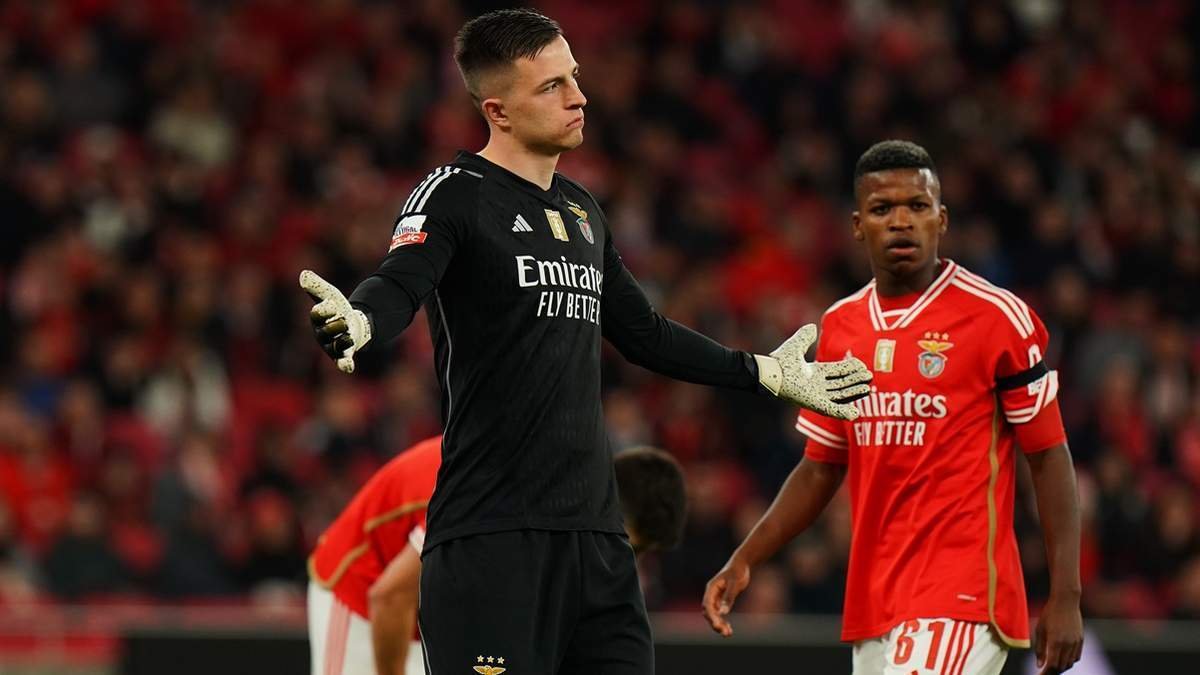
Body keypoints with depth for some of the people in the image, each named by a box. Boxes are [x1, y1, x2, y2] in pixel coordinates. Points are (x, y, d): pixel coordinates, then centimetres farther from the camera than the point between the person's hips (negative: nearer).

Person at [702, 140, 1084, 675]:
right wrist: (743, 561, 10)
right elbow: (820, 468, 20)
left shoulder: (996, 317, -5)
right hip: (873, 605, 6)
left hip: (960, 602, -6)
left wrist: (1065, 598, -10)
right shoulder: (840, 326, 12)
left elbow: (1049, 457, -4)